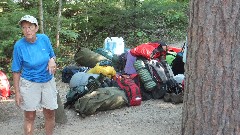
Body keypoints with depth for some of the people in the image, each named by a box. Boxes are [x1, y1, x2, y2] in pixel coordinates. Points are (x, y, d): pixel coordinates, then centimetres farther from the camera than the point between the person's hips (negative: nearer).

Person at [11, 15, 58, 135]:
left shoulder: (44, 39, -7)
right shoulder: (19, 45, -15)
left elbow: (52, 55, 9)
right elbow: (16, 71, -9)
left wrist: (52, 60, -15)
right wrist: (17, 92, -10)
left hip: (48, 82, 3)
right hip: (29, 84, -3)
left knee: (50, 114, 13)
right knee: (30, 117, 7)